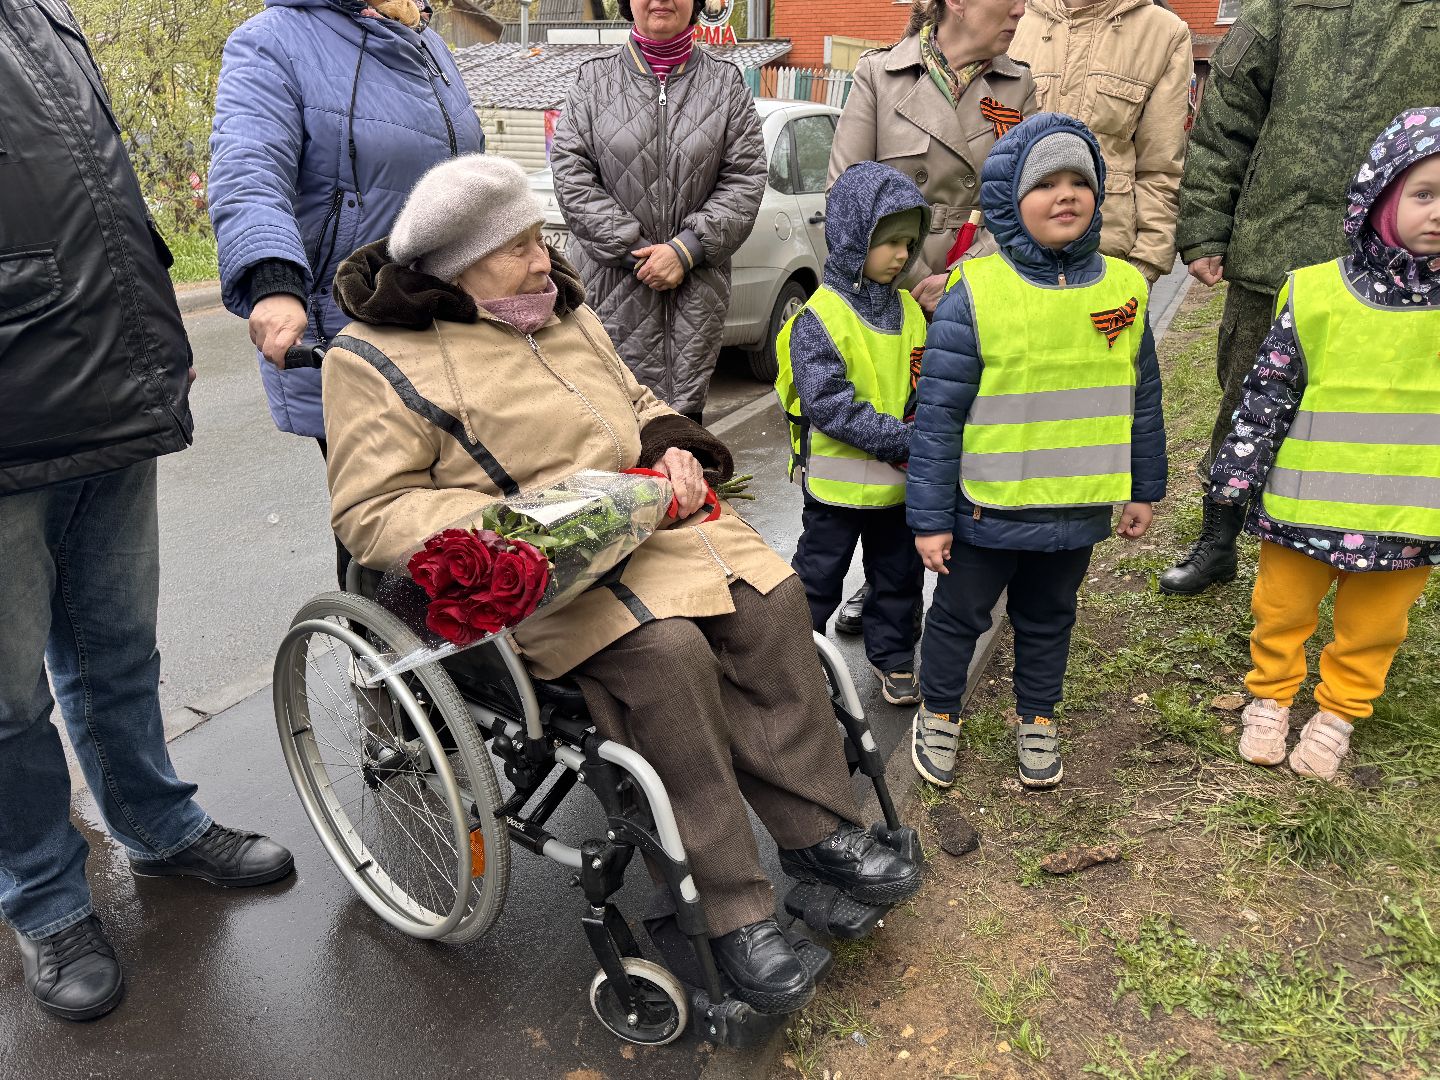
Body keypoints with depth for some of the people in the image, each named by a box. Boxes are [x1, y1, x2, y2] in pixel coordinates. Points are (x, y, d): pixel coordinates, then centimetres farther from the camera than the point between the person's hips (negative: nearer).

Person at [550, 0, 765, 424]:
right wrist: (634, 249, -9)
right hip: (614, 285, 0)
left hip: (697, 284, 1)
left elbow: (745, 178, 2)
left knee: (684, 411, 2)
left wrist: (686, 250, -10)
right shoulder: (593, 78, 9)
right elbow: (570, 171, 0)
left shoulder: (726, 82, 10)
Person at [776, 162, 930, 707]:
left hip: (900, 481, 6)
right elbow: (830, 404, -24)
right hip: (838, 482, -6)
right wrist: (905, 441, -26)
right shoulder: (818, 318, -17)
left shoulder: (908, 310, 3)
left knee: (899, 573, 18)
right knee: (818, 578, 10)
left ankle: (892, 654, 36)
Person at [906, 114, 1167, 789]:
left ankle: (1037, 720, 42)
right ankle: (938, 714, 36)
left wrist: (1143, 489, 13)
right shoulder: (975, 294, -14)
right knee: (959, 614, 14)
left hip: (1078, 506, 4)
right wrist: (930, 518, -12)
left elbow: (1143, 399, 10)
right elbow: (938, 414, -13)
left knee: (1048, 618, 21)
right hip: (987, 507, -3)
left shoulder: (1123, 286, 0)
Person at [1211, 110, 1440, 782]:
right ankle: (1271, 696, 37)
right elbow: (1269, 389, -4)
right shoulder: (1316, 293, -9)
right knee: (1282, 609, 15)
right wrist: (1238, 473, -4)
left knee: (1372, 627, 16)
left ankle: (1338, 713, 37)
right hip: (1306, 505, -1)